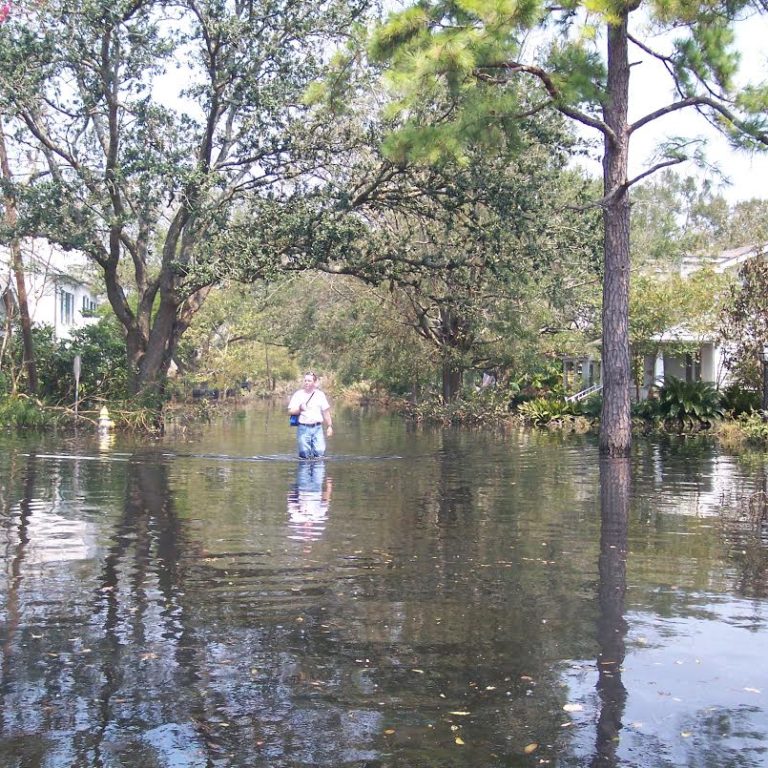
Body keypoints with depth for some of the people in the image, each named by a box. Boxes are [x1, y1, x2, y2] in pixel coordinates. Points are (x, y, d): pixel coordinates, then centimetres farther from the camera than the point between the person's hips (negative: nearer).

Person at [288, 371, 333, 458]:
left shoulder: (320, 395, 10)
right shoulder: (298, 394, 5)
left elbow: (326, 412, 13)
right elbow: (290, 411, 2)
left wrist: (329, 426, 8)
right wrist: (299, 409, -17)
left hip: (317, 428, 1)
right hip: (303, 428, -1)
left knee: (320, 452, -7)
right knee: (304, 454, -2)